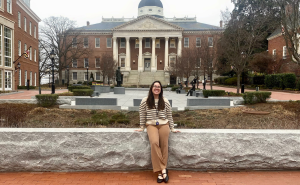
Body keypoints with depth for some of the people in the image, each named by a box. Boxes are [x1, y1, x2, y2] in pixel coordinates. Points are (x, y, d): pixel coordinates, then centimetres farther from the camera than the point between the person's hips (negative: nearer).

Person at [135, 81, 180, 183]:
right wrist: (142, 127, 9)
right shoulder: (145, 101, 2)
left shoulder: (165, 101, 6)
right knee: (154, 143, -26)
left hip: (164, 124, 2)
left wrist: (172, 128, 11)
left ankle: (160, 171, -2)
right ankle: (163, 169, -19)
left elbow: (169, 115, 11)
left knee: (164, 146, -10)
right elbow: (142, 115, 9)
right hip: (151, 125, -2)